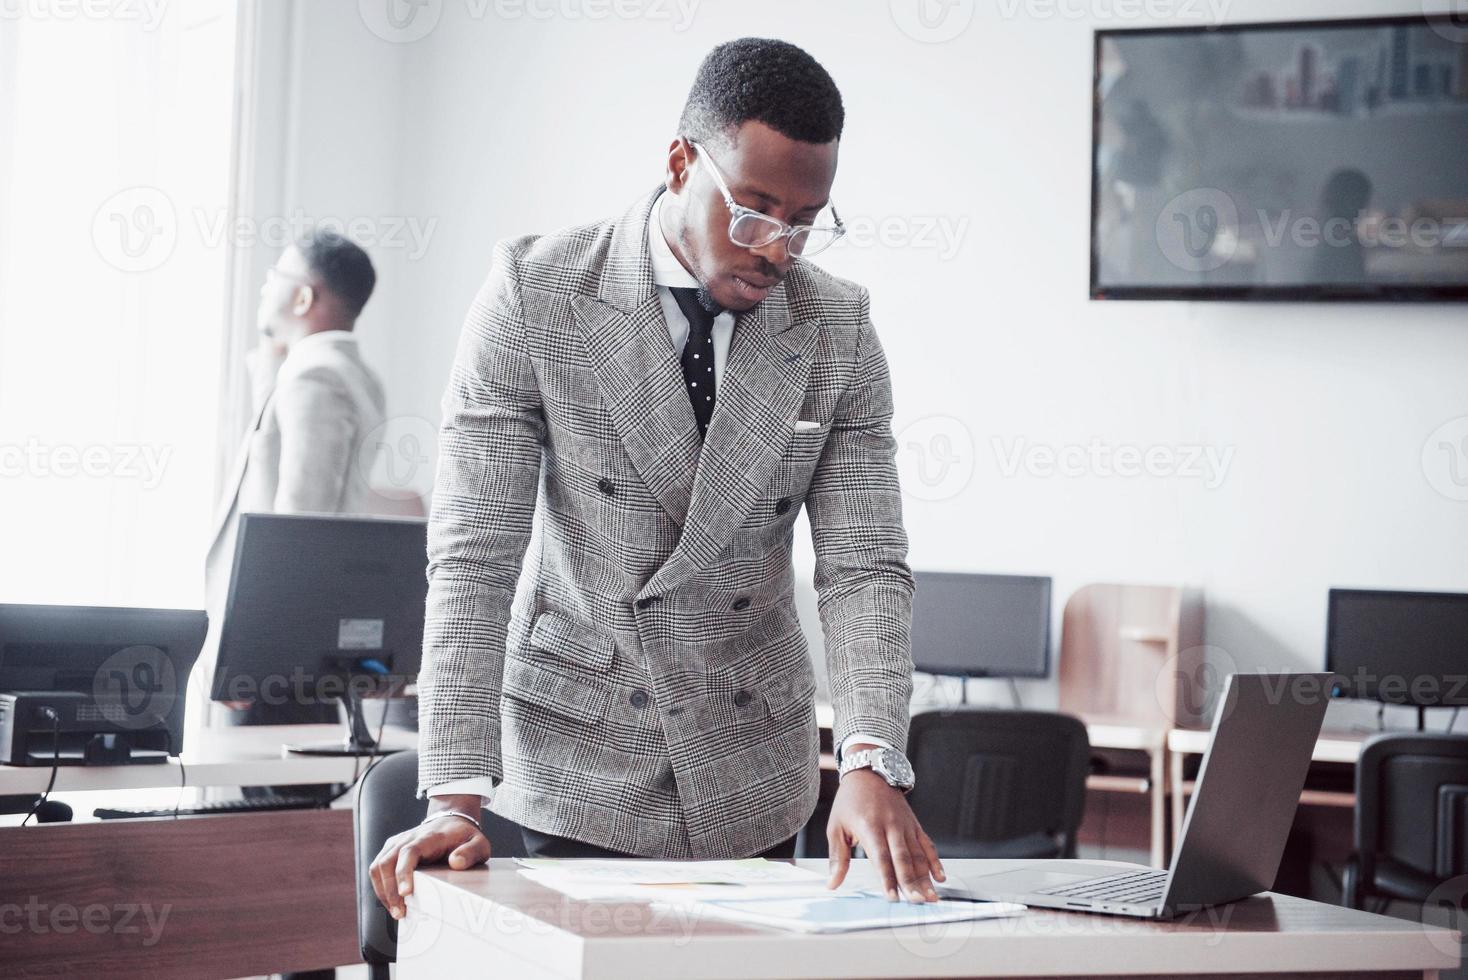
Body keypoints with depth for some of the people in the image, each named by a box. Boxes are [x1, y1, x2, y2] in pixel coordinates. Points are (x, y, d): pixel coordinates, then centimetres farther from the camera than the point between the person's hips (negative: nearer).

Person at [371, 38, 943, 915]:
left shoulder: (840, 329, -3)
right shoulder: (536, 292, -12)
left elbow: (864, 565, -7)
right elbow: (473, 554, -15)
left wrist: (872, 762, -24)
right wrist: (457, 796, -24)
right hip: (571, 753, -3)